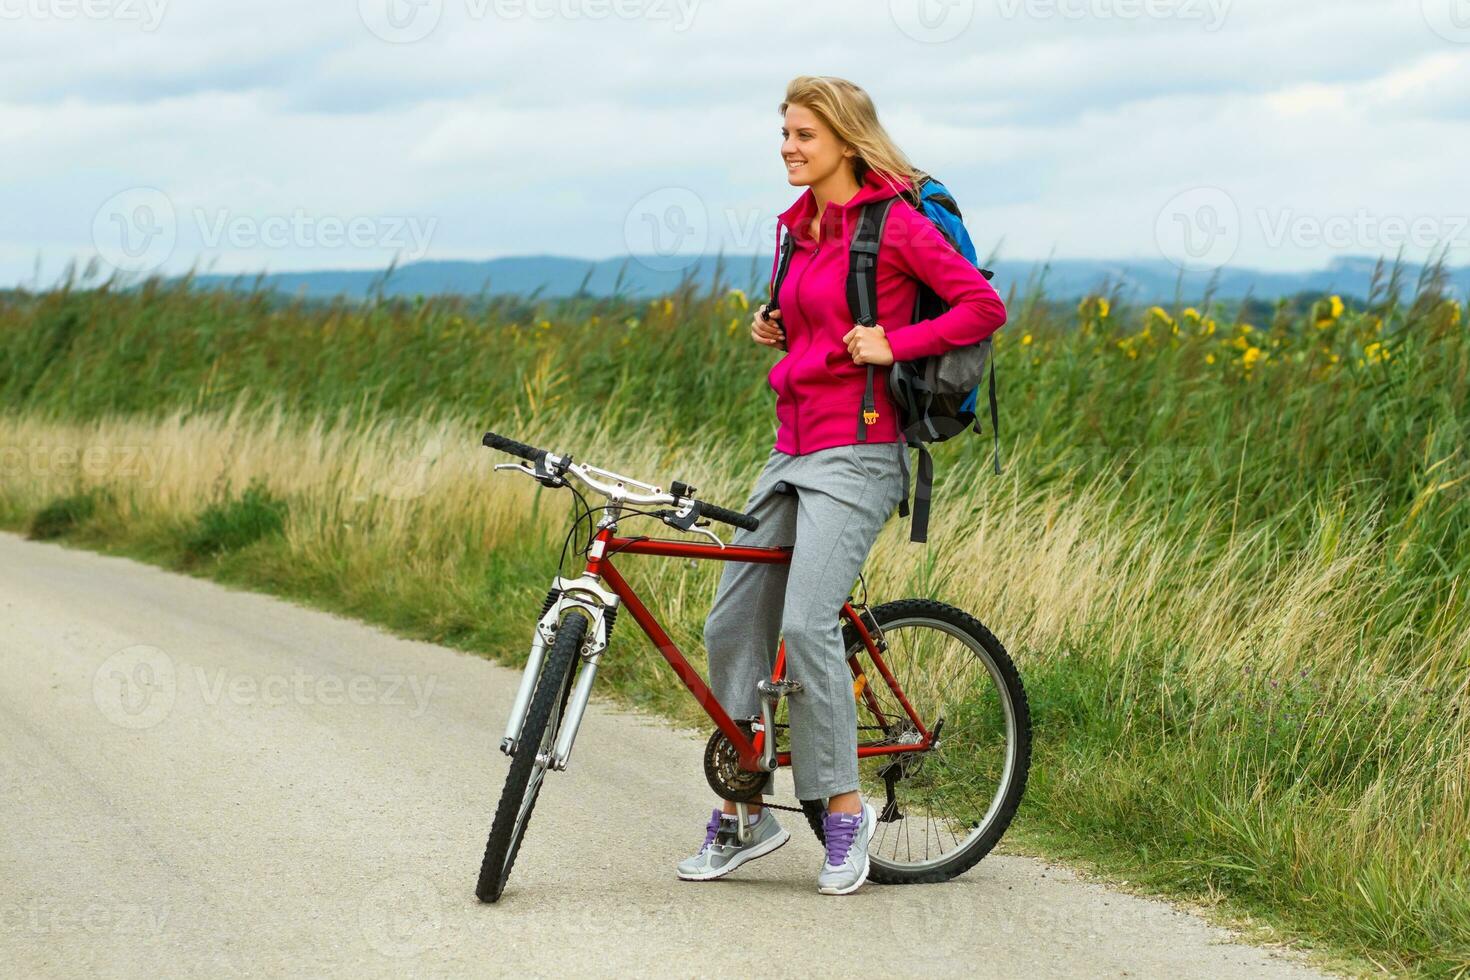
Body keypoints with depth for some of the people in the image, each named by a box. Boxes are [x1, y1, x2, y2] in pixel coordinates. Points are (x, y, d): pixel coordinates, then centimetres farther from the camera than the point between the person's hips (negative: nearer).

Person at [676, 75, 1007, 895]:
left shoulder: (892, 222, -8)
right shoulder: (796, 227, 15)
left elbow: (984, 306, -8)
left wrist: (893, 344, -16)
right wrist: (774, 329, 10)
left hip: (858, 451, -8)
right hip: (793, 448, 8)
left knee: (806, 623, -20)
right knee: (732, 625, 4)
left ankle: (846, 806, -6)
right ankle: (745, 812, 15)